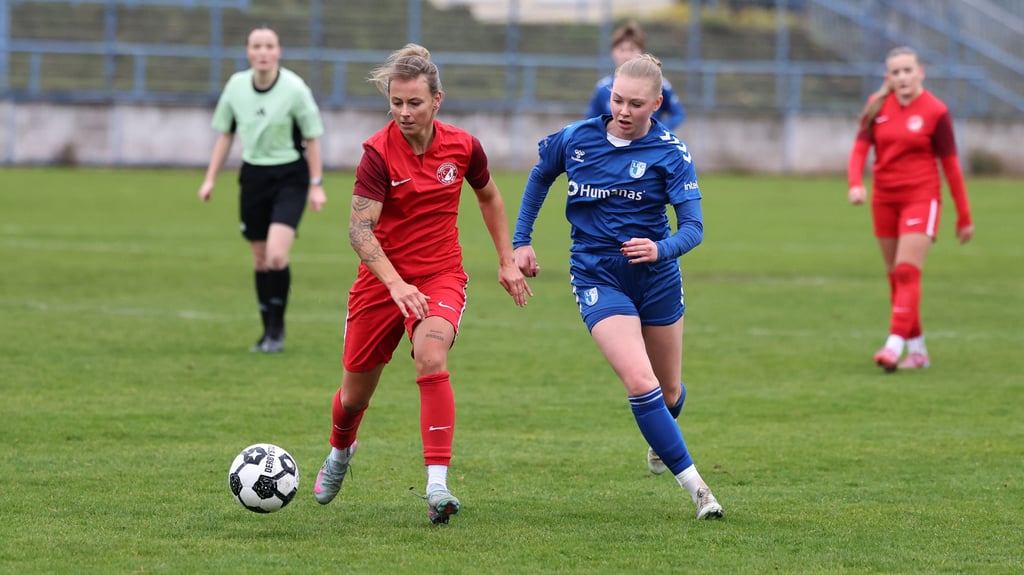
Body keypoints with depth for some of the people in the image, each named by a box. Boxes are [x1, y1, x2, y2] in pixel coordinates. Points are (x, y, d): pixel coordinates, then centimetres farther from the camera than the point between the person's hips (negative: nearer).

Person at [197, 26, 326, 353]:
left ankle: (277, 328, -2)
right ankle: (269, 330, 24)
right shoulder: (236, 85, -3)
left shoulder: (294, 89, -14)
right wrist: (210, 178, 7)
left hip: (289, 178, -4)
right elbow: (225, 133, 10)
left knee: (276, 255, -19)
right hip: (253, 176, 4)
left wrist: (316, 185, -5)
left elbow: (312, 138, -5)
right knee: (260, 259, 8)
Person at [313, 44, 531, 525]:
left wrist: (507, 261, 15)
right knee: (356, 390, 10)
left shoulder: (463, 146, -5)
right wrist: (396, 284, -35)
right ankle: (340, 452, 48)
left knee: (431, 358, -29)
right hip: (383, 279, 0)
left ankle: (437, 487, -32)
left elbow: (488, 196, 16)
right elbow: (359, 229, -22)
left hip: (441, 276, 0)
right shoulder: (379, 152, -16)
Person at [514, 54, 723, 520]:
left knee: (669, 392, 16)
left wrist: (661, 249, -36)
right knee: (640, 383, -20)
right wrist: (521, 241, 13)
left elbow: (693, 227, -16)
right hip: (598, 279, -1)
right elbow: (539, 178, 15)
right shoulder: (574, 140, -6)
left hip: (656, 277, 1)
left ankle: (661, 440, 53)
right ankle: (694, 484, -14)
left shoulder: (670, 153, -11)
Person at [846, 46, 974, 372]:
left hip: (921, 198, -5)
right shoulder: (877, 106, 4)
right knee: (895, 277, 7)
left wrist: (964, 217, 0)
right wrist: (856, 183, -20)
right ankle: (917, 351, 16)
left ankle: (895, 345, -25)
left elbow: (951, 164, -3)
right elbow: (860, 149, 1)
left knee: (907, 273, -16)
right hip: (884, 199, 5)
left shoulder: (935, 112, -6)